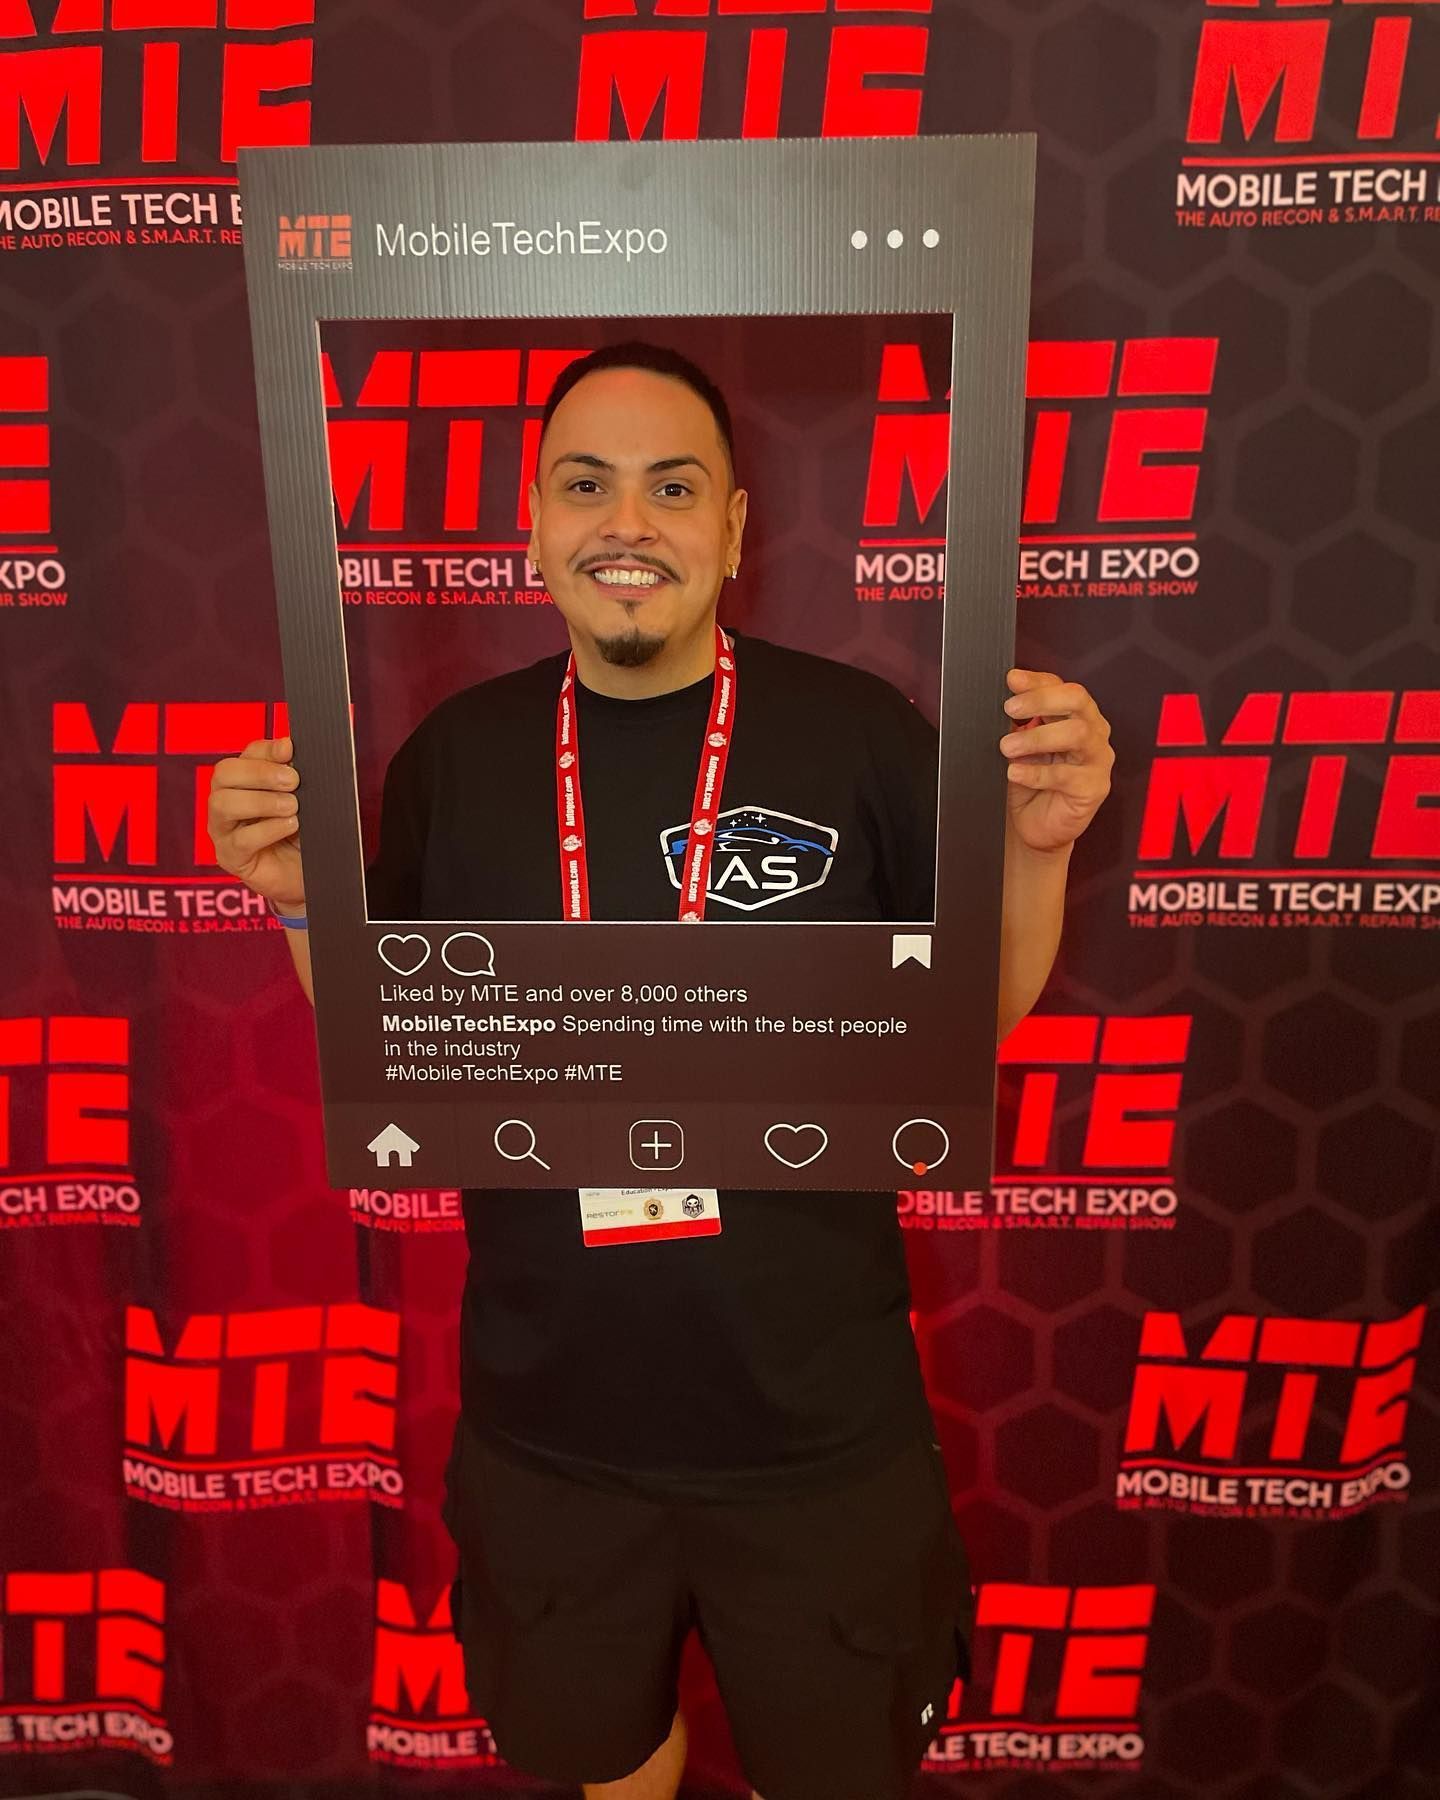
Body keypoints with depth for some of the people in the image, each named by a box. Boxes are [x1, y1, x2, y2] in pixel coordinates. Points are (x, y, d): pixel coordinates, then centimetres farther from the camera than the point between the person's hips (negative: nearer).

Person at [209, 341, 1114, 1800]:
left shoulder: (859, 732, -13)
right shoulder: (456, 756, -6)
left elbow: (983, 1012, -4)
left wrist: (1035, 845, -21)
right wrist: (301, 900, -15)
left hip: (818, 1431, -1)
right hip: (548, 1427, 2)